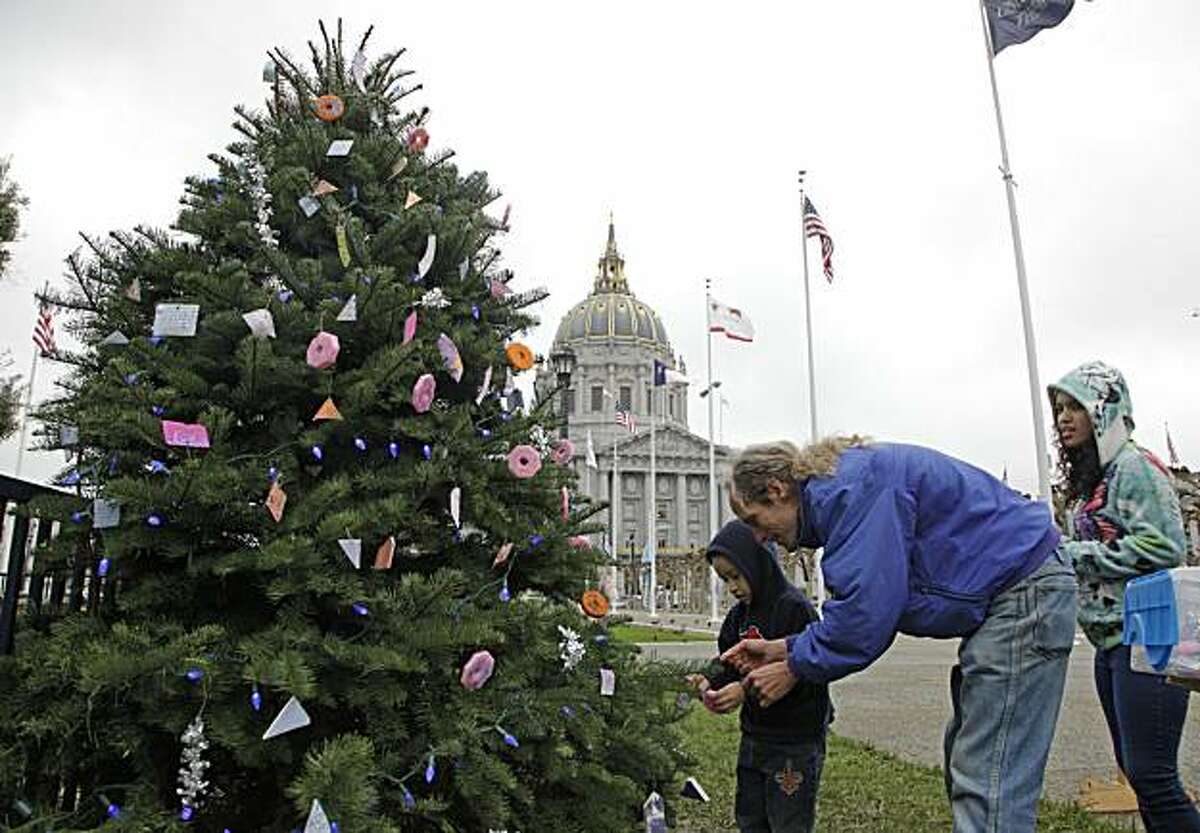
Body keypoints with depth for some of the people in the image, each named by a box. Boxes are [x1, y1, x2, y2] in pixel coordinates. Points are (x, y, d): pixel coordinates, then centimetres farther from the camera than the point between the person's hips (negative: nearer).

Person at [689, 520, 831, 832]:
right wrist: (711, 681, -9)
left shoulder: (795, 608, -18)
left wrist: (747, 690, -29)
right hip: (753, 737, 8)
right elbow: (729, 661, 12)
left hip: (795, 744, -8)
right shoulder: (740, 613, 8)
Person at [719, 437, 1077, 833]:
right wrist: (784, 648, 6)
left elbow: (865, 609, -25)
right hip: (1009, 595, 11)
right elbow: (864, 606, 13)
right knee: (965, 761, 16)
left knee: (987, 784, -10)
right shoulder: (834, 493, 11)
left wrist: (794, 667, -11)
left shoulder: (849, 487, -21)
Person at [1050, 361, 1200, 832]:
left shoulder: (1134, 466, -9)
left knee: (1150, 774, -8)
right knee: (1134, 769, 14)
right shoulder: (1088, 479, 17)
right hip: (1110, 641, 9)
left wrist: (1074, 554, -16)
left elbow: (1162, 547, -20)